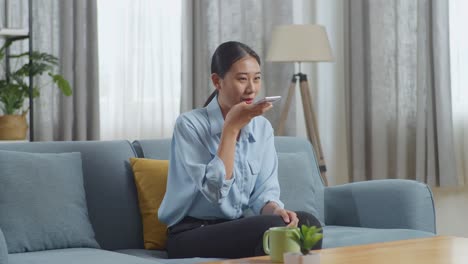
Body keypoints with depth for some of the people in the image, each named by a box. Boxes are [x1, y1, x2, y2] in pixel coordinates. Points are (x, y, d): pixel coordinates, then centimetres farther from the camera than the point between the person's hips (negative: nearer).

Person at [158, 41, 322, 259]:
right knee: (272, 227, -30)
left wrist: (275, 209, -22)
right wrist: (231, 127, -21)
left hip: (237, 229, 6)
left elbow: (264, 191, 2)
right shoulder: (190, 124, -12)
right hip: (191, 235, -5)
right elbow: (215, 191, -21)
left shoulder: (262, 128, 6)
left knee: (307, 223, -23)